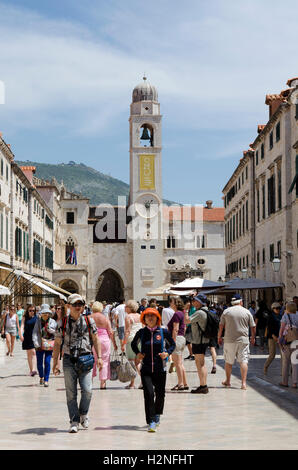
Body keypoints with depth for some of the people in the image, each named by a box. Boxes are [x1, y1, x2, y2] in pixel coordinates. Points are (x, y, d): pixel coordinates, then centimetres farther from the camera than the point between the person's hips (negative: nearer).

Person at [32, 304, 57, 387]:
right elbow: (35, 333, -1)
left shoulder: (52, 322, 3)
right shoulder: (38, 321, 4)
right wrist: (36, 344, -10)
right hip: (40, 345, 1)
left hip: (49, 345, -1)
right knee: (39, 363, 5)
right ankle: (41, 377, 31)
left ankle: (46, 380, 3)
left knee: (47, 362, -6)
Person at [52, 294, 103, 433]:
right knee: (71, 393, 0)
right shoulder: (63, 323, 4)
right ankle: (74, 422, 8)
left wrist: (99, 357, 1)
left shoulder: (89, 321, 6)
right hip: (69, 360, 0)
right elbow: (57, 343, 8)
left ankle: (83, 414, 16)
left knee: (87, 390, -10)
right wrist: (55, 363, 4)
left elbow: (95, 339, 9)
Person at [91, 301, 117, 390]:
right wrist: (114, 343, 7)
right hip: (104, 340, -1)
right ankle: (103, 383, 5)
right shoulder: (105, 318, 0)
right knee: (104, 361, 6)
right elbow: (110, 332, -1)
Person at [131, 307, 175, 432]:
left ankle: (157, 414, 38)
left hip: (160, 369, 1)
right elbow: (133, 344, 19)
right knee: (149, 394, -13)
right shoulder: (141, 333, 1)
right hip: (146, 369, -1)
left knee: (160, 394, 10)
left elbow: (172, 344, 13)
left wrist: (167, 353, -5)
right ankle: (151, 422, -8)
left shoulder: (163, 332, -1)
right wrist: (137, 353, 2)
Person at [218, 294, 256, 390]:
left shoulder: (226, 311, 2)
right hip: (243, 340, 0)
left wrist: (219, 337, 15)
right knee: (243, 361, 0)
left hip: (229, 340, 1)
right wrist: (253, 338, 21)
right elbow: (253, 327, 7)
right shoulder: (247, 312, 3)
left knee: (228, 361, 12)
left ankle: (228, 381, 22)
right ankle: (243, 383, -7)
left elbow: (221, 326, 4)